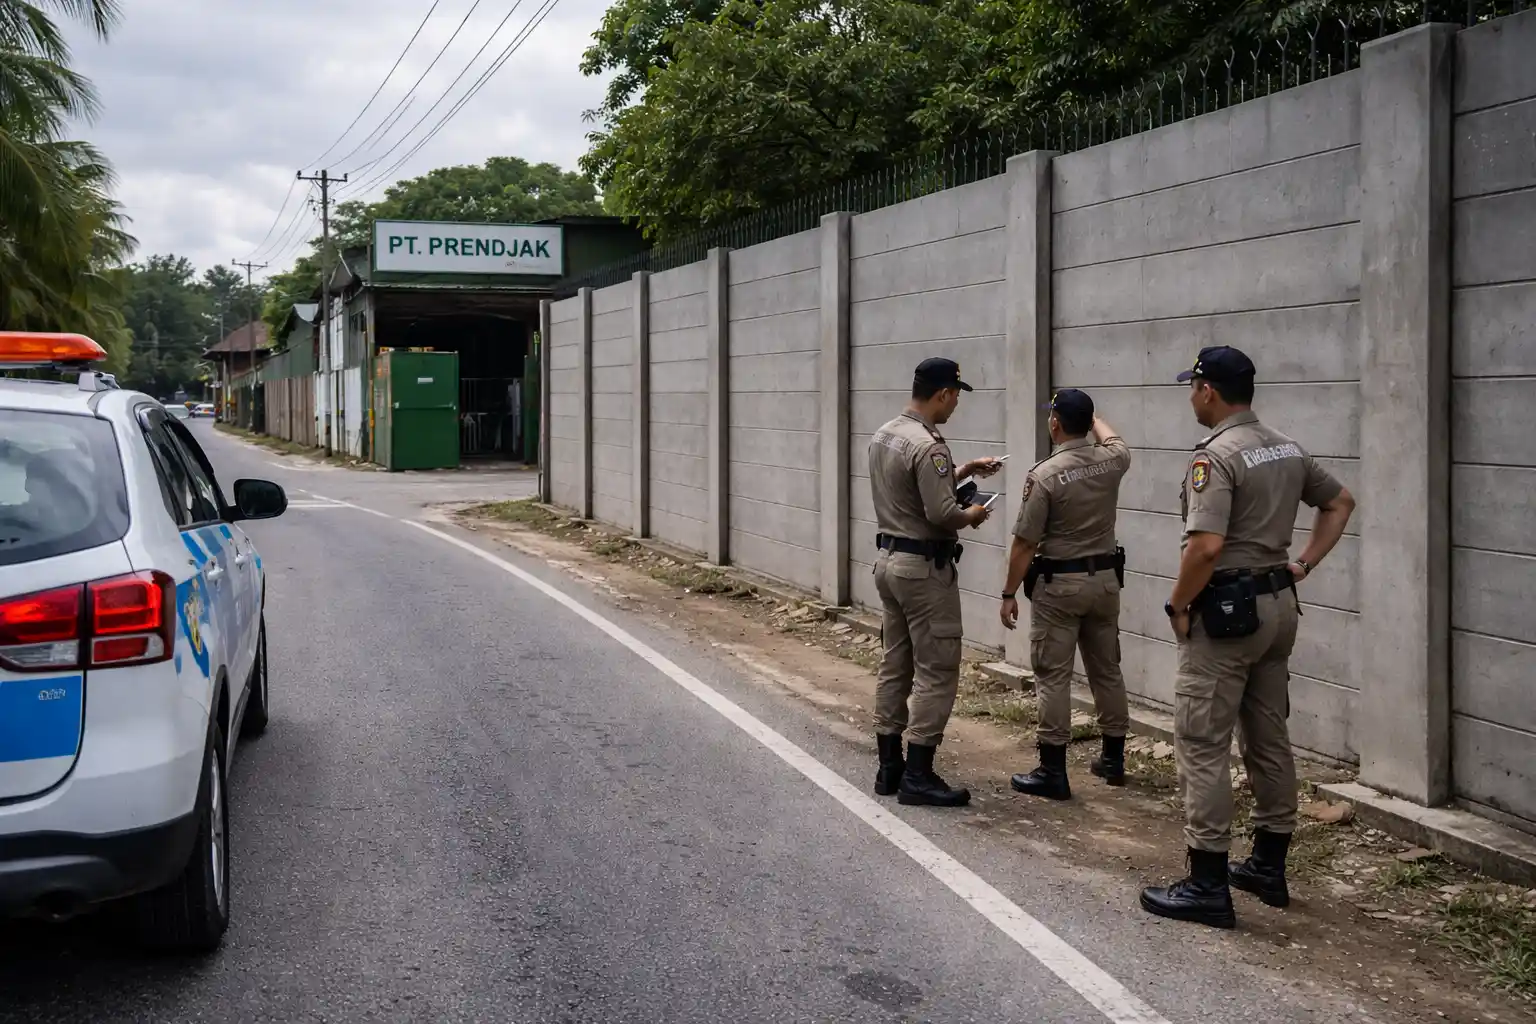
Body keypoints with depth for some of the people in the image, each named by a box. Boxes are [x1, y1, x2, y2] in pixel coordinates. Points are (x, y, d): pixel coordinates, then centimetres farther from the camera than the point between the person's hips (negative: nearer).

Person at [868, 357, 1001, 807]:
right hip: (924, 568, -10)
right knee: (936, 672, -3)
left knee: (894, 665, 14)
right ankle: (918, 775, -1)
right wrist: (972, 516, -5)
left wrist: (965, 469, 20)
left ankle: (890, 767, 19)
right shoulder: (928, 445, -20)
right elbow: (941, 514, -24)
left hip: (889, 559, 10)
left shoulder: (883, 436, 9)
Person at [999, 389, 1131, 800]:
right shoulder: (1111, 461, -1)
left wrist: (1009, 593, -6)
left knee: (1053, 676, -2)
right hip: (1105, 579, 6)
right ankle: (1114, 758, 26)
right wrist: (1092, 417, 46)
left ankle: (1053, 770, -1)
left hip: (1059, 584, -6)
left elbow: (1024, 543, -15)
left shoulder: (1044, 475, -17)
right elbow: (1112, 438, 27)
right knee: (1107, 669, 16)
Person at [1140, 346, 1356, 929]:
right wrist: (1305, 564, 16)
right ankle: (1269, 867, 25)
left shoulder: (1215, 455, -18)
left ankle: (1208, 886, -1)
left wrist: (1178, 607, -13)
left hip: (1228, 611, -9)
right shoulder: (1287, 449, 10)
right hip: (1279, 605, 9)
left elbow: (1206, 546, -27)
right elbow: (1340, 502, 23)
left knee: (1202, 747, -3)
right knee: (1269, 739, 15)